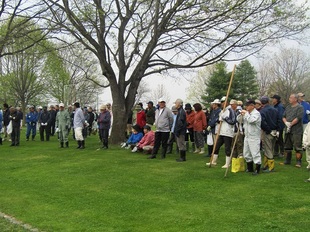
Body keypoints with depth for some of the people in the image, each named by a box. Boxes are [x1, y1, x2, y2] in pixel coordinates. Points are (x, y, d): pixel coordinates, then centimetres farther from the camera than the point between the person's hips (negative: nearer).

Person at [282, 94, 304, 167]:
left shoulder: (300, 107, -6)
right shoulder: (288, 107, 15)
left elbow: (298, 118, -16)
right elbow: (284, 116, 12)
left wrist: (290, 124, -14)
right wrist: (286, 122, -8)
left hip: (297, 131, -7)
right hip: (288, 130, 7)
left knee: (298, 147, -4)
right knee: (287, 147, 15)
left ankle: (298, 162, 2)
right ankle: (287, 160, 26)